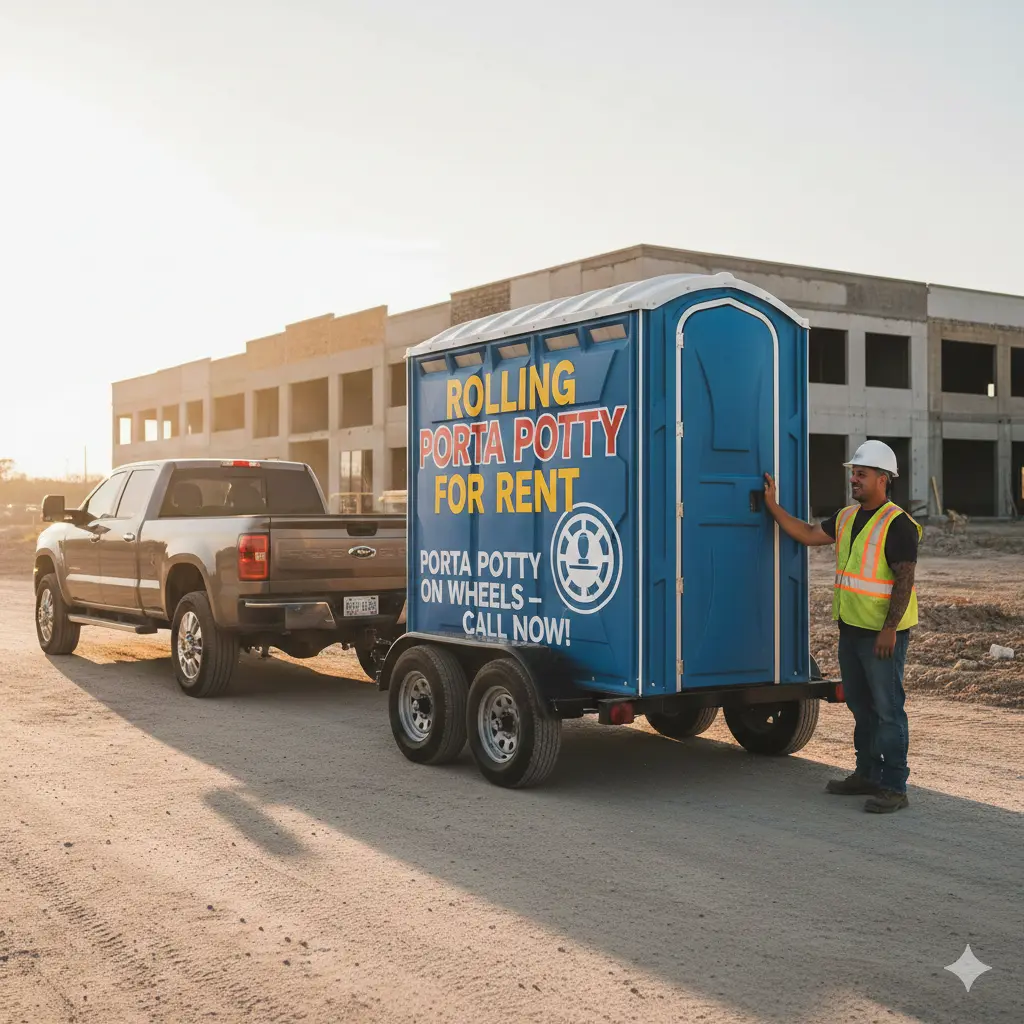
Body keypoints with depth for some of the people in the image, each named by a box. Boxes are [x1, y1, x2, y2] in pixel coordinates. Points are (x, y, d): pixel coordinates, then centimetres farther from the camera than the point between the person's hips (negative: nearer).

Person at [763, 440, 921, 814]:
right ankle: (867, 775, 27)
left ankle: (894, 787, 0)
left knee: (887, 708, -5)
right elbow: (807, 535, 15)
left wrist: (889, 629, -22)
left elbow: (904, 580, -18)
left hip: (883, 632, -9)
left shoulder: (897, 524, -14)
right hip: (851, 628, 9)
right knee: (860, 705, 16)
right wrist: (772, 504, 12)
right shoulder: (846, 518, 12)